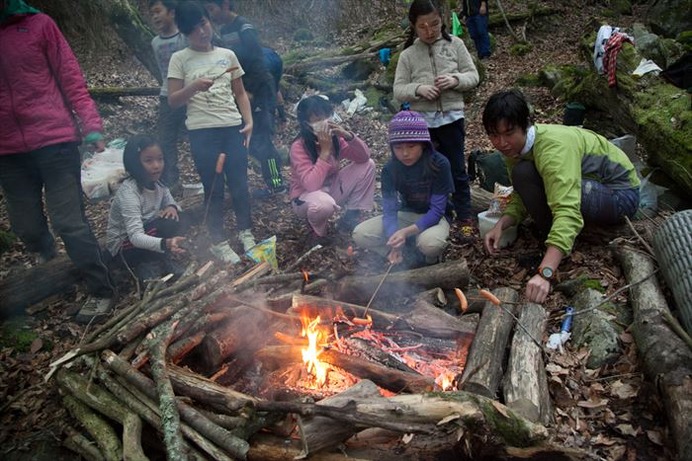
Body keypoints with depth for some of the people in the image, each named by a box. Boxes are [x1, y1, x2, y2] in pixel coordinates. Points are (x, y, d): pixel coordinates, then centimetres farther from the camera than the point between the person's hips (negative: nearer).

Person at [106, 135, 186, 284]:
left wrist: (172, 207, -20)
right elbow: (135, 236, -37)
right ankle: (148, 267, -10)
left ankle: (160, 261, -1)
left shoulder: (158, 184, -7)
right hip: (124, 247, -8)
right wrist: (165, 243, -57)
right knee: (168, 225, -27)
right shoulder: (128, 192, -29)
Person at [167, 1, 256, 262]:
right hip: (202, 133, -2)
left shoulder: (227, 55, 10)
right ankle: (218, 243, 16)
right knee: (213, 189, 4)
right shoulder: (179, 59, 2)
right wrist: (193, 87, -20)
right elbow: (172, 101, -2)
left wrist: (248, 121, 2)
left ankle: (245, 233, 24)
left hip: (233, 128, 2)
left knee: (239, 184, 6)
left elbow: (240, 93, 14)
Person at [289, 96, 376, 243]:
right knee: (325, 204, -42)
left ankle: (350, 217, 0)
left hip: (332, 188, 6)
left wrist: (348, 136, -27)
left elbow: (364, 157, -9)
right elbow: (312, 185, -35)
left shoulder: (335, 137, -8)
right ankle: (316, 226, -3)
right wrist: (325, 151, -35)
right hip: (306, 196, -6)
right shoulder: (298, 147, -26)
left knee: (368, 165, -9)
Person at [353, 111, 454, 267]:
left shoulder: (439, 164, -23)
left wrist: (406, 232, -38)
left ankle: (428, 260, -3)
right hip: (406, 215, 4)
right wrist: (394, 239, -38)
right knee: (360, 234, -18)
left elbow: (437, 210, -23)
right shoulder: (390, 169, -13)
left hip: (434, 217, -3)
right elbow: (390, 210, -18)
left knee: (430, 242, -40)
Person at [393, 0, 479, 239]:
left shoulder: (455, 44, 3)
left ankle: (465, 217, 19)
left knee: (457, 170, 6)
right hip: (422, 121, 0)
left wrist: (455, 80, -16)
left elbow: (473, 75, 5)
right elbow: (398, 90, 1)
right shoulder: (407, 55, 2)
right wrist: (418, 89, -18)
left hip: (452, 117, 0)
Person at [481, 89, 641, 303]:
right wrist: (501, 225, -20)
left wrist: (544, 273, -52)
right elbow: (521, 198, 1)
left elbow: (568, 213, -43)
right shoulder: (513, 148, -6)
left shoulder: (554, 147, -32)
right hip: (589, 185, 9)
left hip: (620, 194, -9)